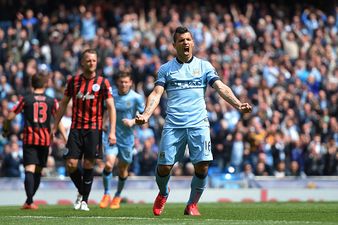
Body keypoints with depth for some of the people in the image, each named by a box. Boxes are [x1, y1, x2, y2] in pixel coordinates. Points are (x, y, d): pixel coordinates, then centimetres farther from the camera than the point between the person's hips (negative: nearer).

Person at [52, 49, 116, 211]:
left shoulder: (102, 83, 0)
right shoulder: (73, 81, 7)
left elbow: (111, 107, -3)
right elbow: (63, 104, 15)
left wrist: (112, 131, -12)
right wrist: (54, 126, 12)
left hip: (94, 129, -2)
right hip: (76, 129, 2)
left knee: (88, 164, -3)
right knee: (71, 165, -6)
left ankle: (84, 200, 11)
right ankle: (81, 192, 20)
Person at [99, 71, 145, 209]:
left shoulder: (136, 98, -5)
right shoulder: (111, 94, 1)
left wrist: (133, 121, -16)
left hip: (127, 137, 0)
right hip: (111, 135, 0)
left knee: (123, 169, 9)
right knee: (109, 164, -18)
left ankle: (118, 196, 31)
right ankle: (106, 194, -2)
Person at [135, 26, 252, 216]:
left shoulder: (204, 66, 11)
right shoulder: (166, 69, 10)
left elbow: (221, 88, 2)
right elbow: (156, 93, 1)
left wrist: (238, 104, -15)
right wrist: (146, 115, -17)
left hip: (198, 124, 0)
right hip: (173, 125, 0)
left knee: (202, 165, -13)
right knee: (164, 166, -5)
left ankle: (192, 205, 7)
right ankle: (163, 193, 29)